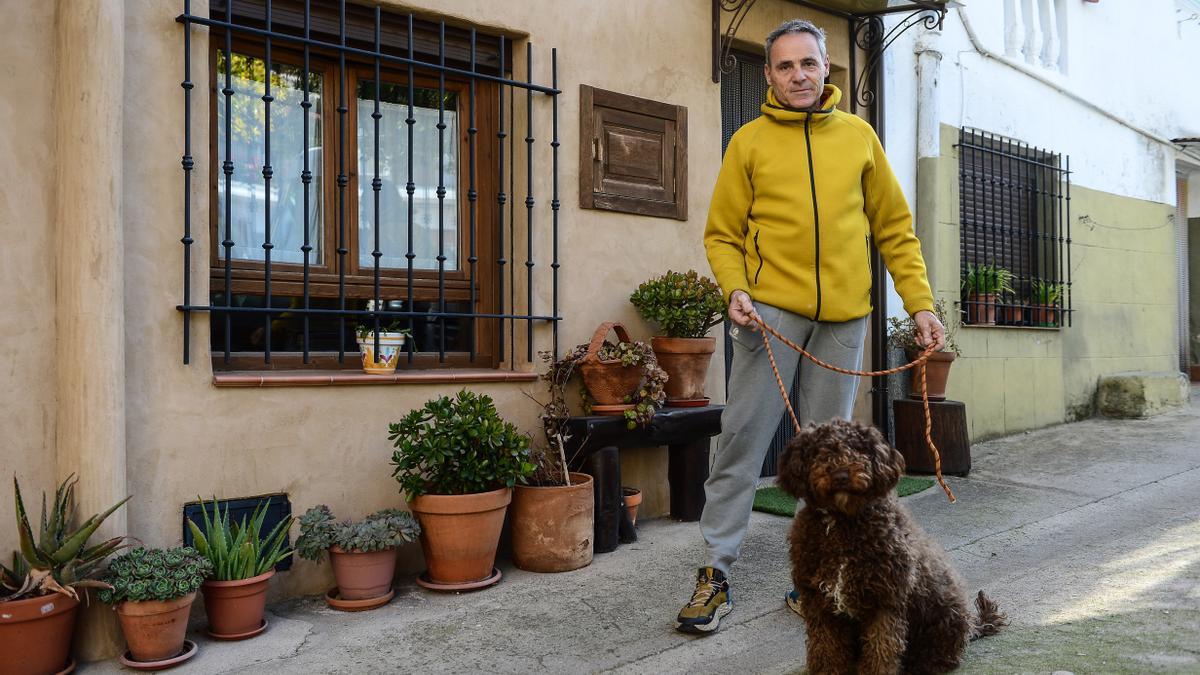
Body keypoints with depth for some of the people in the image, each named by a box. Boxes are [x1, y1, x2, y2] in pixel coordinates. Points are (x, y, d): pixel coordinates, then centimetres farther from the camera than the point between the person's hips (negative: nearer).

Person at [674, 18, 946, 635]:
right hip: (771, 307, -2)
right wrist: (735, 288, -13)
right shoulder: (749, 142, 5)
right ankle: (716, 572, 5)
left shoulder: (859, 136, 12)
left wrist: (920, 303, 6)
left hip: (843, 316, 3)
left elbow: (895, 228, 13)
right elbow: (722, 234, 5)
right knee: (743, 439, -5)